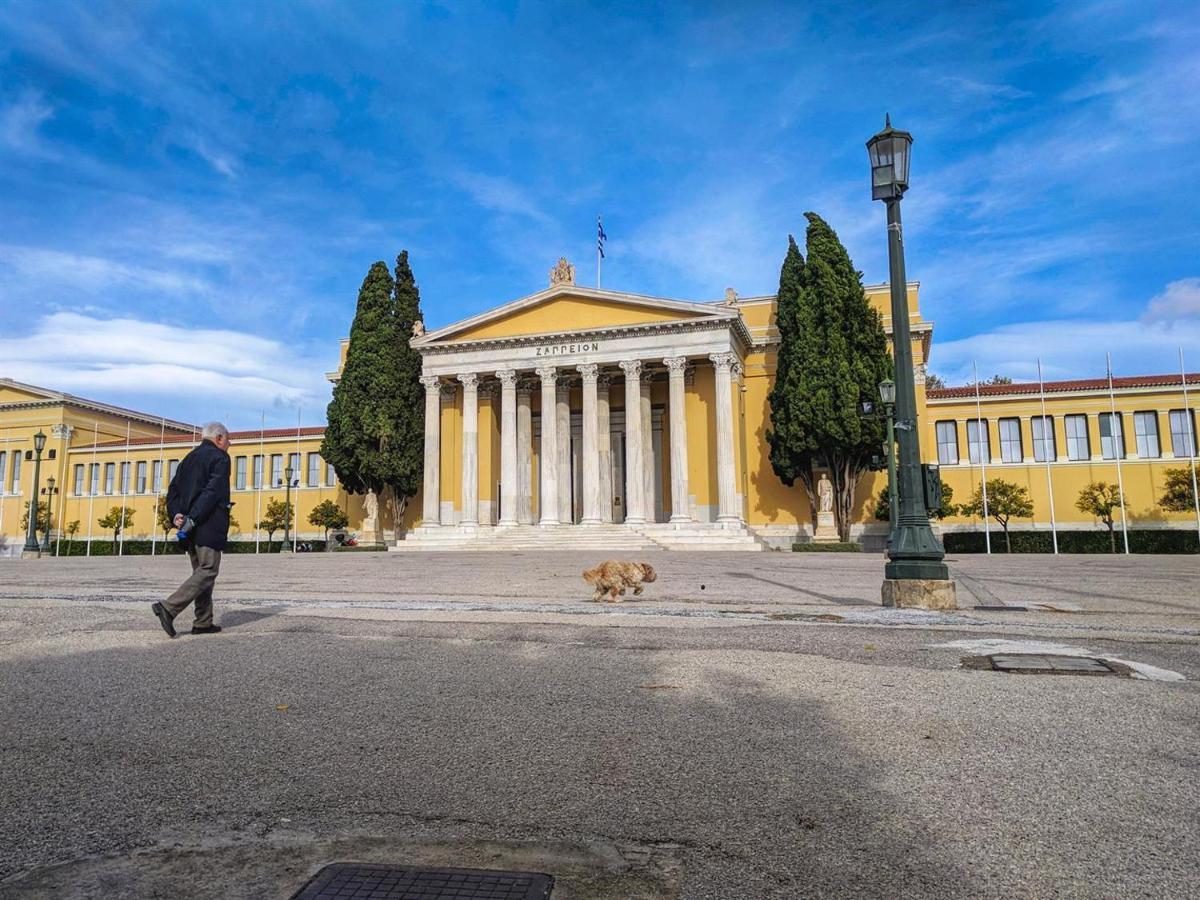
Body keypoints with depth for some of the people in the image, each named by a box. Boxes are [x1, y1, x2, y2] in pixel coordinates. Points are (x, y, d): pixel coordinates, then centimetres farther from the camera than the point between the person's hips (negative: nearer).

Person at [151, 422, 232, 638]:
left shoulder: (189, 459, 20)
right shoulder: (220, 458, -6)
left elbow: (173, 490, 13)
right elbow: (212, 491, -18)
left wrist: (176, 515, 0)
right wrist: (194, 518, -19)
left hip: (190, 525, 9)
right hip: (209, 526, -9)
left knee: (201, 571, 12)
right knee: (208, 571, -6)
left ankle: (203, 623, 13)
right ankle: (168, 608, -17)